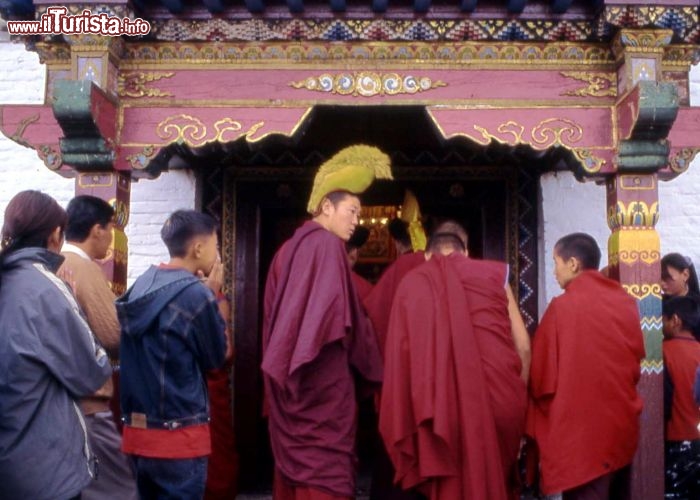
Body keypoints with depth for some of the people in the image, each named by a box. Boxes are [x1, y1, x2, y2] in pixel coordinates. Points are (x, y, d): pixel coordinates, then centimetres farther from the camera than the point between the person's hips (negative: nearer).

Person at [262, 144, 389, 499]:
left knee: (295, 465, 13)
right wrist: (370, 365, -7)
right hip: (322, 381, -9)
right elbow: (340, 317, -17)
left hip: (290, 382, 9)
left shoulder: (290, 248, 17)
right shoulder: (326, 244, -10)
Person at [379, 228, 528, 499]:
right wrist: (518, 396, 22)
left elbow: (400, 354, 7)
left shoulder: (412, 282, 10)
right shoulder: (494, 273, 12)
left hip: (442, 403, -1)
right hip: (499, 398, 1)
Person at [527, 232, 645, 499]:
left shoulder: (562, 306, -13)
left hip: (580, 431, -6)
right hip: (622, 425, 6)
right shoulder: (626, 302, 2)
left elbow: (541, 376, -7)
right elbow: (637, 362, 13)